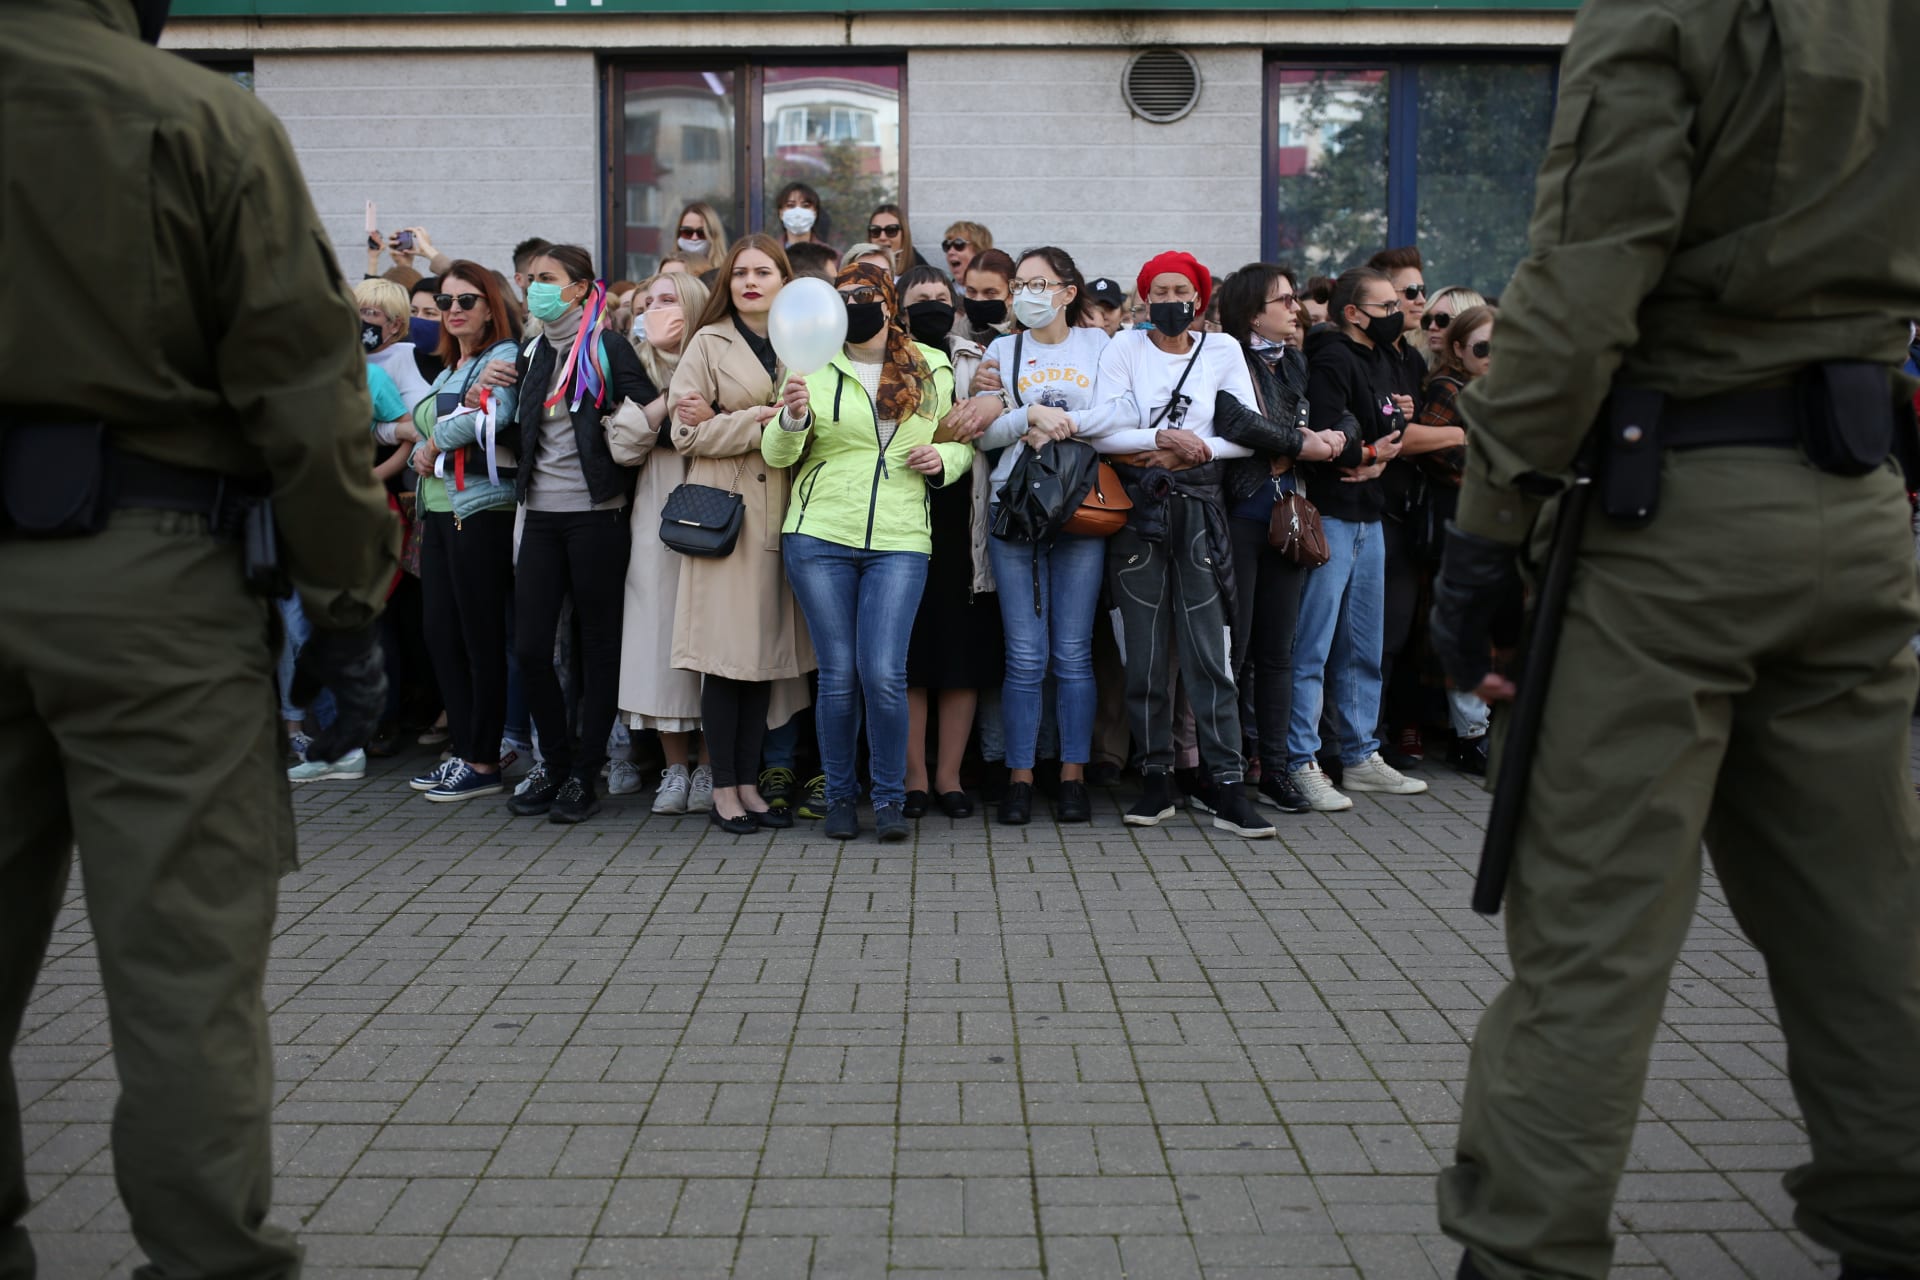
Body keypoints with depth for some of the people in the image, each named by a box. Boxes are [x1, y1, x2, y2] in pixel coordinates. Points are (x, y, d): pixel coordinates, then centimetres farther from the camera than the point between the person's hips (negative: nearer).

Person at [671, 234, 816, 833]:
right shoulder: (708, 344, 5)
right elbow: (688, 434, -1)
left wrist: (721, 422, -5)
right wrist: (755, 422, -12)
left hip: (780, 513, 4)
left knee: (768, 652, 4)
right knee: (726, 653, -5)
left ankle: (749, 784, 13)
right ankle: (723, 789, 4)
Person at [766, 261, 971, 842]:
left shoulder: (934, 369, 11)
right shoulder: (812, 368, 7)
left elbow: (964, 443, 20)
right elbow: (776, 454, 3)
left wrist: (943, 458, -2)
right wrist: (793, 417, -17)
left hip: (899, 541, 0)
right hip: (820, 535, 0)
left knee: (884, 673, -10)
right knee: (838, 674, 2)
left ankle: (890, 799, 8)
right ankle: (839, 796, 19)